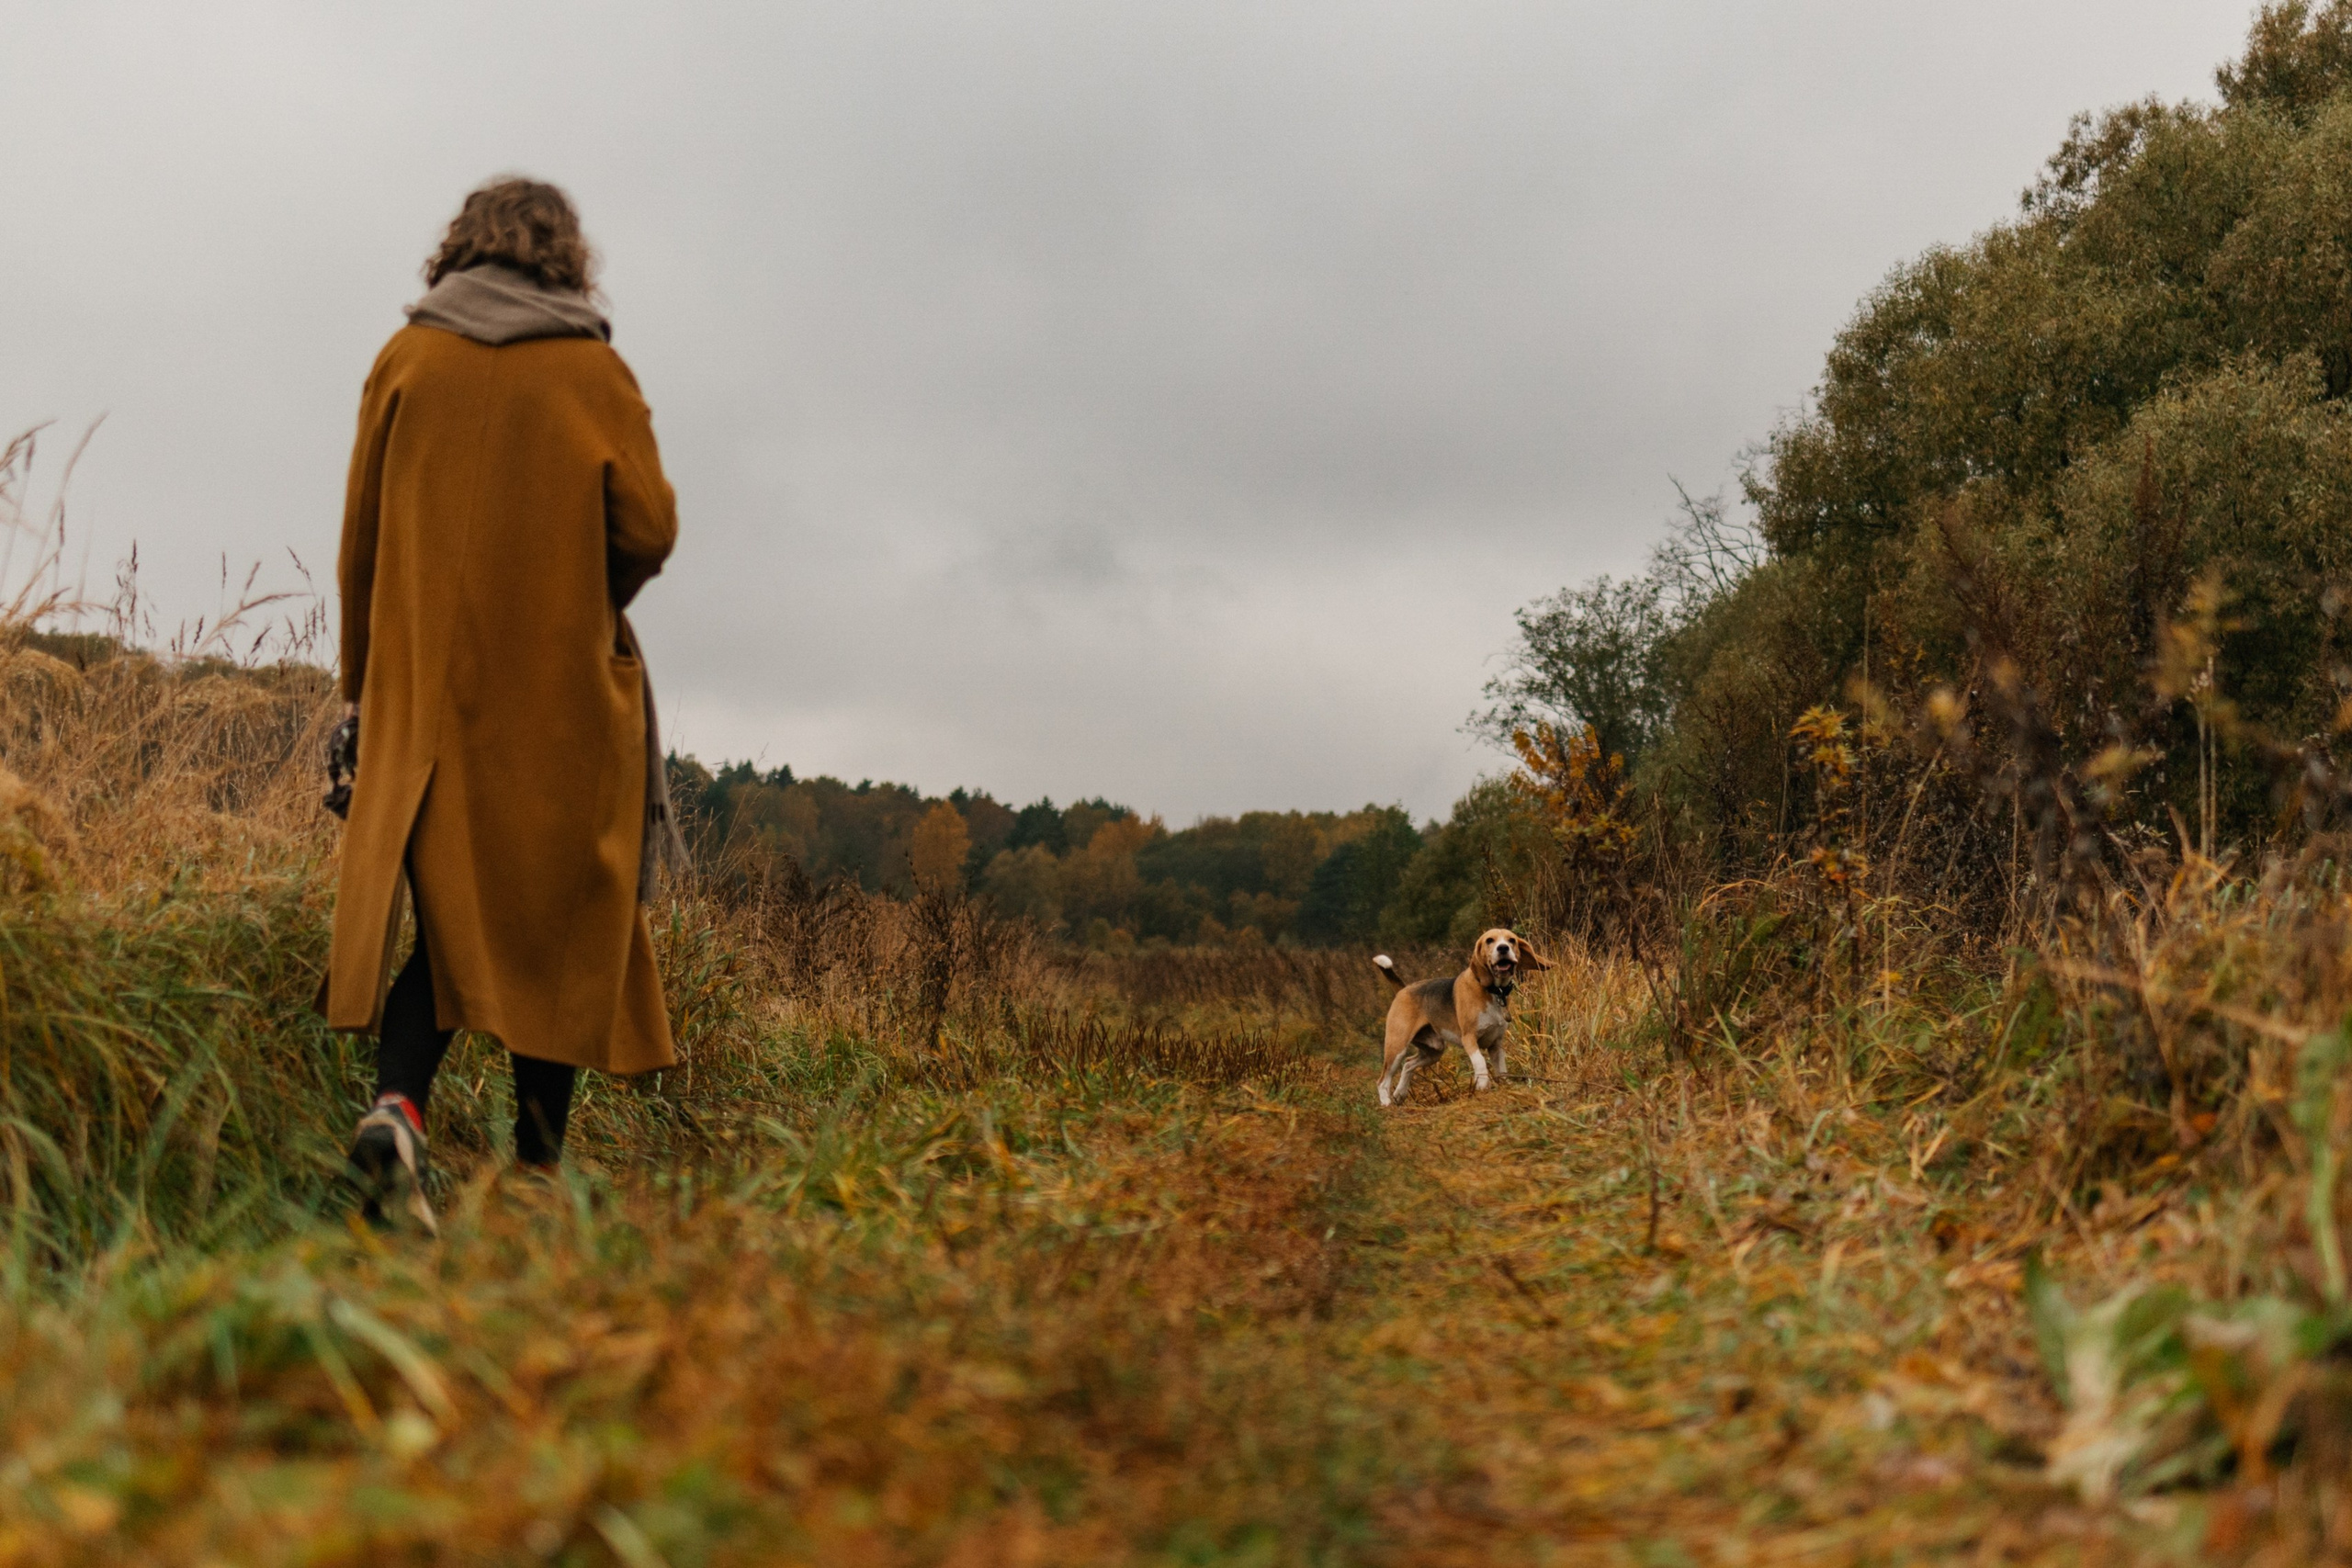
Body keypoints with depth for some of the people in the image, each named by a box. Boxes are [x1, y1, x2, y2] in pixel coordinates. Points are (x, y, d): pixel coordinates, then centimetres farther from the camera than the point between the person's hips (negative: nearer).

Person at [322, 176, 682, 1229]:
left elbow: (360, 538, 6)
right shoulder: (593, 372, -1)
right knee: (556, 924, 7)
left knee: (448, 914, 10)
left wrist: (363, 684, 14)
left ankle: (396, 1105, -13)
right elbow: (649, 530, -5)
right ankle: (537, 1162, 7)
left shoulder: (407, 360, 5)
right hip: (564, 696, -2)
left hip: (427, 686, 2)